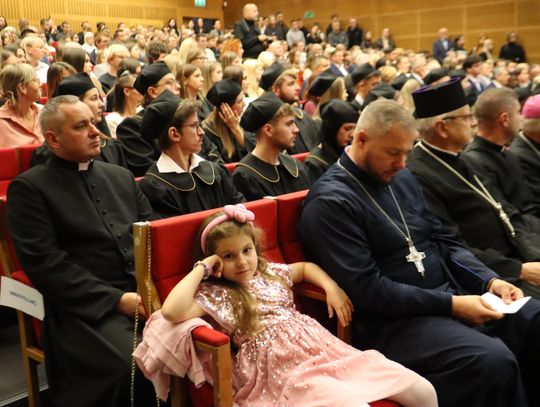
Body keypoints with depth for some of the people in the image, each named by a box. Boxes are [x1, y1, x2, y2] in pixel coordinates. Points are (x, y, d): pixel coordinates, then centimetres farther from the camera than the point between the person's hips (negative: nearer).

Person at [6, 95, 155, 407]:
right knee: (136, 364, -31)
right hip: (89, 307, -5)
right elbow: (45, 264, -9)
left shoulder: (121, 176, 19)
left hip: (147, 291, 6)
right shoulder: (29, 188, 1)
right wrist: (117, 299, -15)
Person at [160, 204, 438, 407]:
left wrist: (332, 288, 17)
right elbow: (172, 311, -17)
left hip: (326, 348, 7)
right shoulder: (215, 294, 1)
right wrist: (201, 268, -8)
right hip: (287, 370, -6)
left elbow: (306, 267, 36)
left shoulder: (271, 272, 17)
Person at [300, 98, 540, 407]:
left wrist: (489, 280, -1)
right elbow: (367, 289, -20)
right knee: (494, 362, -28)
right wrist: (450, 305, -21)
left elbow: (443, 240, 15)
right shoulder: (330, 202, -15)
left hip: (451, 292, 9)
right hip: (392, 318, -8)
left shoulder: (401, 178, 11)